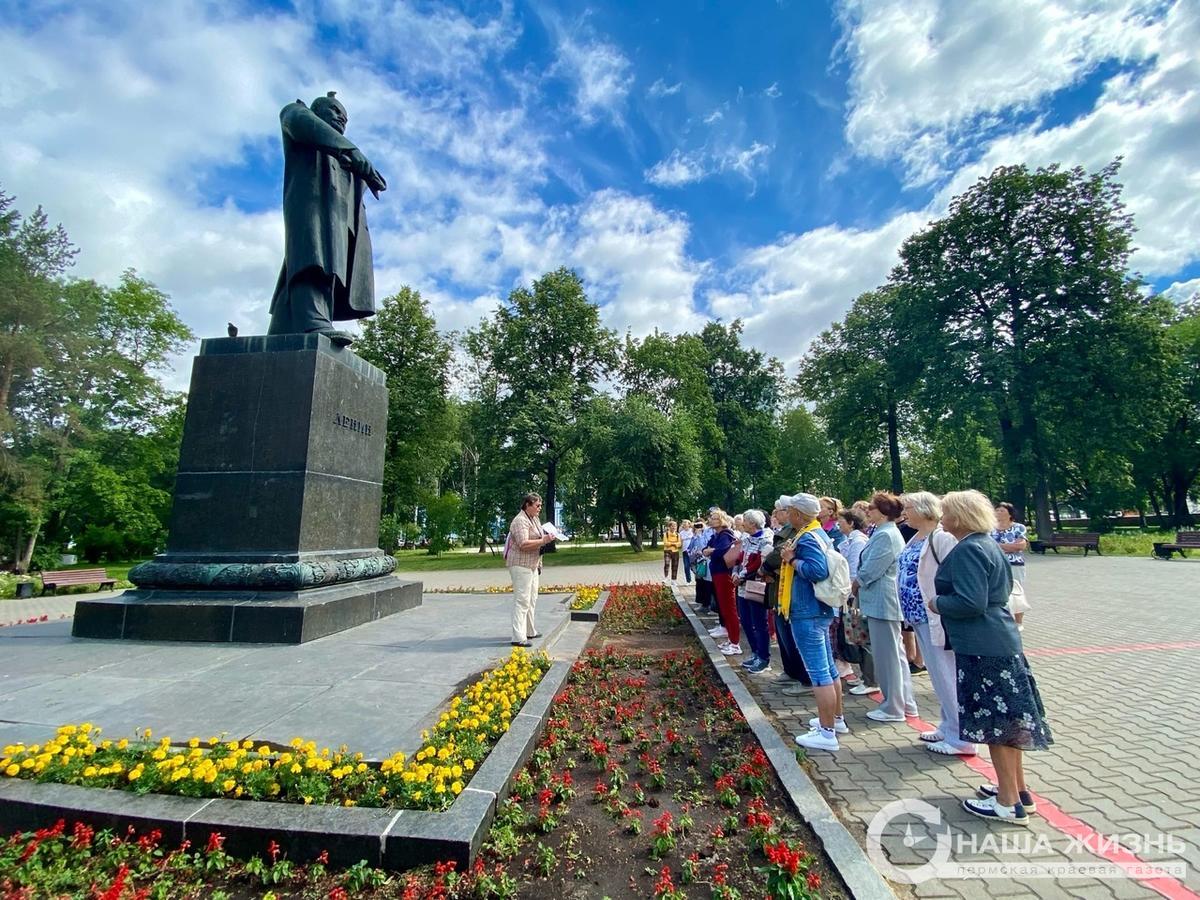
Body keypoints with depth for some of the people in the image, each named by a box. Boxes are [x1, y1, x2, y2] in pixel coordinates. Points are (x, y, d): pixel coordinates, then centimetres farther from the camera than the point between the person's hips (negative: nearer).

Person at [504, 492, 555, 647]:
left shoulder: (534, 519, 14)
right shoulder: (520, 521, -17)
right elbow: (524, 544, -26)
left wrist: (547, 539, 12)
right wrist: (543, 541, -26)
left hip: (532, 565, 10)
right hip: (520, 564, -10)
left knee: (531, 599, 17)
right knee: (522, 600, -10)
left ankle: (529, 632, 28)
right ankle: (518, 637, -7)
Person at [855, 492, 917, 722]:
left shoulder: (885, 535, -20)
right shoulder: (885, 532, 12)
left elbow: (870, 570, -21)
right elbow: (869, 566, 16)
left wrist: (856, 583, -4)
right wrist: (859, 583, 6)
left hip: (882, 602, -10)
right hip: (883, 601, 10)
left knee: (887, 655, 1)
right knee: (895, 653, 18)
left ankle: (893, 708, 13)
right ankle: (905, 702, 29)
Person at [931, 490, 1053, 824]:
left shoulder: (968, 550, -20)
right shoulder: (988, 544, 11)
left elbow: (971, 603, -26)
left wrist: (937, 603, -10)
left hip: (983, 647, -10)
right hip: (1001, 640, 10)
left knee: (994, 722, 2)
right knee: (1007, 718, 19)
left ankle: (1009, 803, 14)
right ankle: (1018, 790, 32)